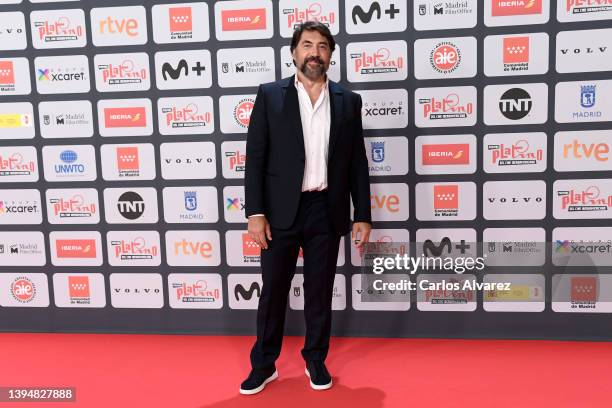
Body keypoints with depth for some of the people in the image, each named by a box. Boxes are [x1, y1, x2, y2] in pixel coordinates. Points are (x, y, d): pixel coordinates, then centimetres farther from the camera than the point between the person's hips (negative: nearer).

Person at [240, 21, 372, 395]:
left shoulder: (348, 101, 6)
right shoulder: (270, 95, 1)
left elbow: (357, 163, 6)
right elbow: (255, 158, -3)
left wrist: (363, 216, 2)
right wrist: (255, 213, -10)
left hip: (326, 210, 2)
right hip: (281, 209, -1)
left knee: (321, 291, 11)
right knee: (273, 291, 8)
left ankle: (316, 360, 30)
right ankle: (263, 365, 25)